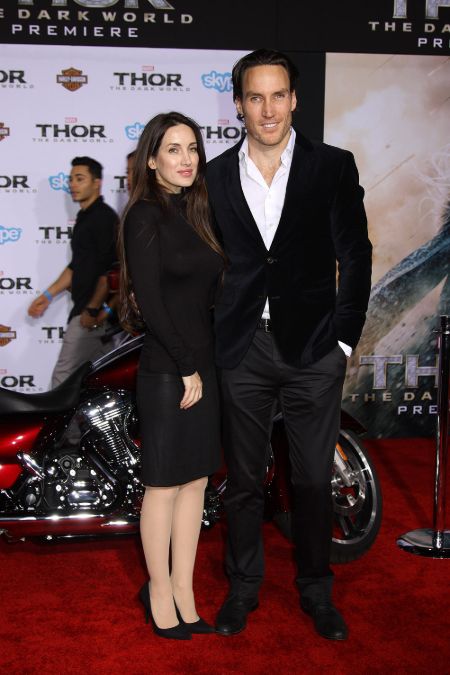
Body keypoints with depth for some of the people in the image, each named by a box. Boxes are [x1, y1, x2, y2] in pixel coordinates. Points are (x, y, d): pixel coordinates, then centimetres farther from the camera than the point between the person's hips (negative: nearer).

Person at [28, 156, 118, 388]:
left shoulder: (104, 217, -10)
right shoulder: (84, 217, 19)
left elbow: (109, 269, -18)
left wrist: (93, 309, -18)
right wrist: (48, 295, 20)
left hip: (95, 312, -9)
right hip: (85, 309, 9)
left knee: (63, 376, -10)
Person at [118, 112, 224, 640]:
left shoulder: (192, 214, 13)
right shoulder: (145, 216, -9)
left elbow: (204, 295, 11)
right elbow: (150, 302, -15)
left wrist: (202, 367, 3)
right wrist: (187, 369, -12)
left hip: (202, 365, 7)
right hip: (166, 371, -7)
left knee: (196, 480, 11)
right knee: (164, 485, 5)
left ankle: (183, 592, 23)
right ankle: (159, 592, 21)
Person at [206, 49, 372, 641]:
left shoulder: (334, 167, -1)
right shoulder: (215, 176, 4)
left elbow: (356, 258, -1)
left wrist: (344, 340, -5)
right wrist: (211, 339, 2)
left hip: (313, 351, -1)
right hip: (242, 352, 1)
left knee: (314, 481, 9)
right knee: (243, 480, 13)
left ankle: (316, 591, 29)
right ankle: (243, 587, 31)